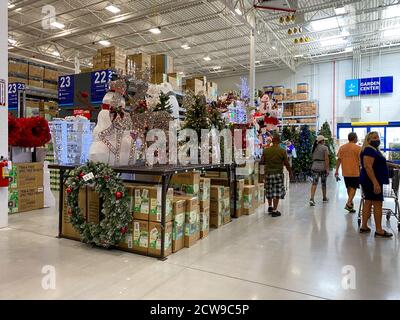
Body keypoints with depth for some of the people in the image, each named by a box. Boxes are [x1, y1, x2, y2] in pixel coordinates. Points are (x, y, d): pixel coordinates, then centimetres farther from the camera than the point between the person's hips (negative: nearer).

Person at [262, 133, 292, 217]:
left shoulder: (266, 150, -3)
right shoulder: (282, 151, -9)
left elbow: (263, 161, 5)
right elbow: (286, 163, -3)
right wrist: (290, 171, 13)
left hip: (268, 173, 3)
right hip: (278, 173, -3)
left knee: (269, 191, 18)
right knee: (277, 192, 3)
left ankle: (270, 207, 33)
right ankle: (274, 210, 5)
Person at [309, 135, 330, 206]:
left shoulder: (314, 147, 9)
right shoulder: (325, 148, -7)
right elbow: (326, 159, -12)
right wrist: (327, 169, -10)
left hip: (314, 167, 3)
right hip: (323, 167, -3)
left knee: (314, 183, -3)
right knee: (323, 183, 14)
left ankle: (312, 198, -19)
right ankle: (324, 198, 30)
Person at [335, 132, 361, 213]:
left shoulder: (342, 147, 4)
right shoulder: (358, 148, -8)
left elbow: (339, 159, 2)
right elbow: (361, 160, -9)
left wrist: (337, 171, 5)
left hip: (345, 172, 5)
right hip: (355, 172, -5)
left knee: (349, 187, 17)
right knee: (353, 188, 1)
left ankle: (351, 203, 30)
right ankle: (349, 203, -11)